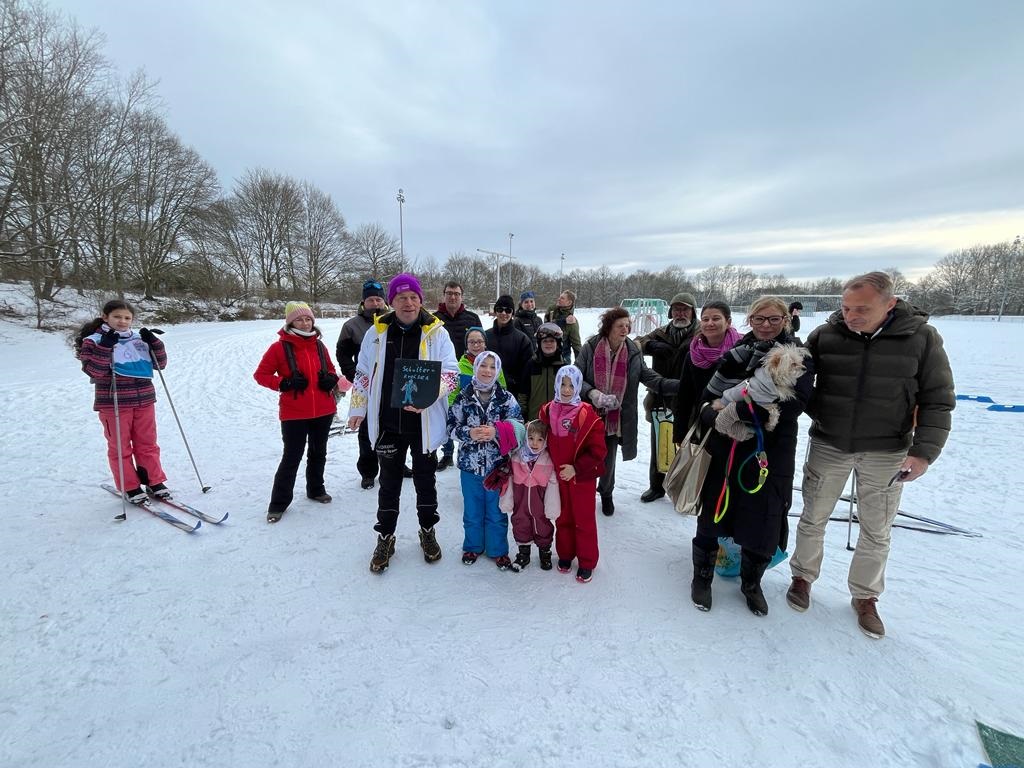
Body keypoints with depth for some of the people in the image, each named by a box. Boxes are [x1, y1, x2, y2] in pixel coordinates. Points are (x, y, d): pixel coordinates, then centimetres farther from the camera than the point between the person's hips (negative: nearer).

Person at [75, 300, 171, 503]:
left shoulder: (140, 339, 11)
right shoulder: (93, 341, -1)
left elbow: (160, 364, 10)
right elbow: (94, 371, -14)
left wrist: (153, 342, -3)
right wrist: (105, 347, -21)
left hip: (144, 400, 4)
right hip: (114, 404, -3)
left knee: (147, 443, 10)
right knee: (120, 446, 5)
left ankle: (154, 481, 20)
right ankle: (130, 487, 15)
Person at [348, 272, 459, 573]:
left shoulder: (436, 332, -6)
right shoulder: (377, 332, 1)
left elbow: (451, 372, -10)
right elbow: (363, 374, 10)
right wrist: (357, 408, 8)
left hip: (425, 422, -1)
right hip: (387, 423, 2)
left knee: (426, 480, 15)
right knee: (389, 482, 14)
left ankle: (428, 531, 36)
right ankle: (385, 537, 32)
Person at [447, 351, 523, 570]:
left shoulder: (506, 397, -5)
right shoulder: (463, 397, -3)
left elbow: (517, 425, -8)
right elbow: (452, 426, -3)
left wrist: (496, 431, -24)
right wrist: (469, 433, -21)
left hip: (497, 464, -1)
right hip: (470, 463, 1)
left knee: (496, 510, 13)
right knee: (472, 510, 17)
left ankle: (498, 550, 31)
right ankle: (473, 546, 37)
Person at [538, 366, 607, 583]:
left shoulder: (588, 415, -17)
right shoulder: (547, 411, -4)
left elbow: (598, 451, -16)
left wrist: (576, 468, -21)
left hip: (583, 477, -4)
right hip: (557, 476, 4)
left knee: (584, 520, 10)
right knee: (562, 517, 19)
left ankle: (587, 562, 27)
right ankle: (565, 554, 39)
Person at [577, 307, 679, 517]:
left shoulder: (633, 351, -3)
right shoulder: (591, 347, -10)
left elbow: (649, 377, -4)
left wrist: (681, 385, -16)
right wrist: (592, 393, -25)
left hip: (617, 417, 2)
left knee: (609, 458, 14)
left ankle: (606, 493, 42)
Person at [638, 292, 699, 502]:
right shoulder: (661, 333, 9)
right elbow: (638, 343, -1)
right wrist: (651, 345, -23)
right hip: (660, 401, 4)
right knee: (658, 447, 17)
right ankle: (657, 486, 34)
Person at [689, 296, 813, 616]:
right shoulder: (737, 352, 4)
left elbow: (793, 404, -16)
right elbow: (709, 397, -4)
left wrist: (736, 408, -26)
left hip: (770, 451, -1)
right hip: (725, 445, 1)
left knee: (762, 518, 8)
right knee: (712, 512, 8)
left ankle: (752, 583, 34)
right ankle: (702, 575, 30)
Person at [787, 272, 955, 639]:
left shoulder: (922, 337, -9)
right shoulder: (824, 335, -9)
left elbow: (937, 400, -4)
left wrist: (924, 452, -10)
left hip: (885, 453, 0)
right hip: (828, 446, 0)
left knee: (876, 531, 13)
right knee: (813, 518, 13)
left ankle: (865, 596, 34)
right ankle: (803, 576, 35)